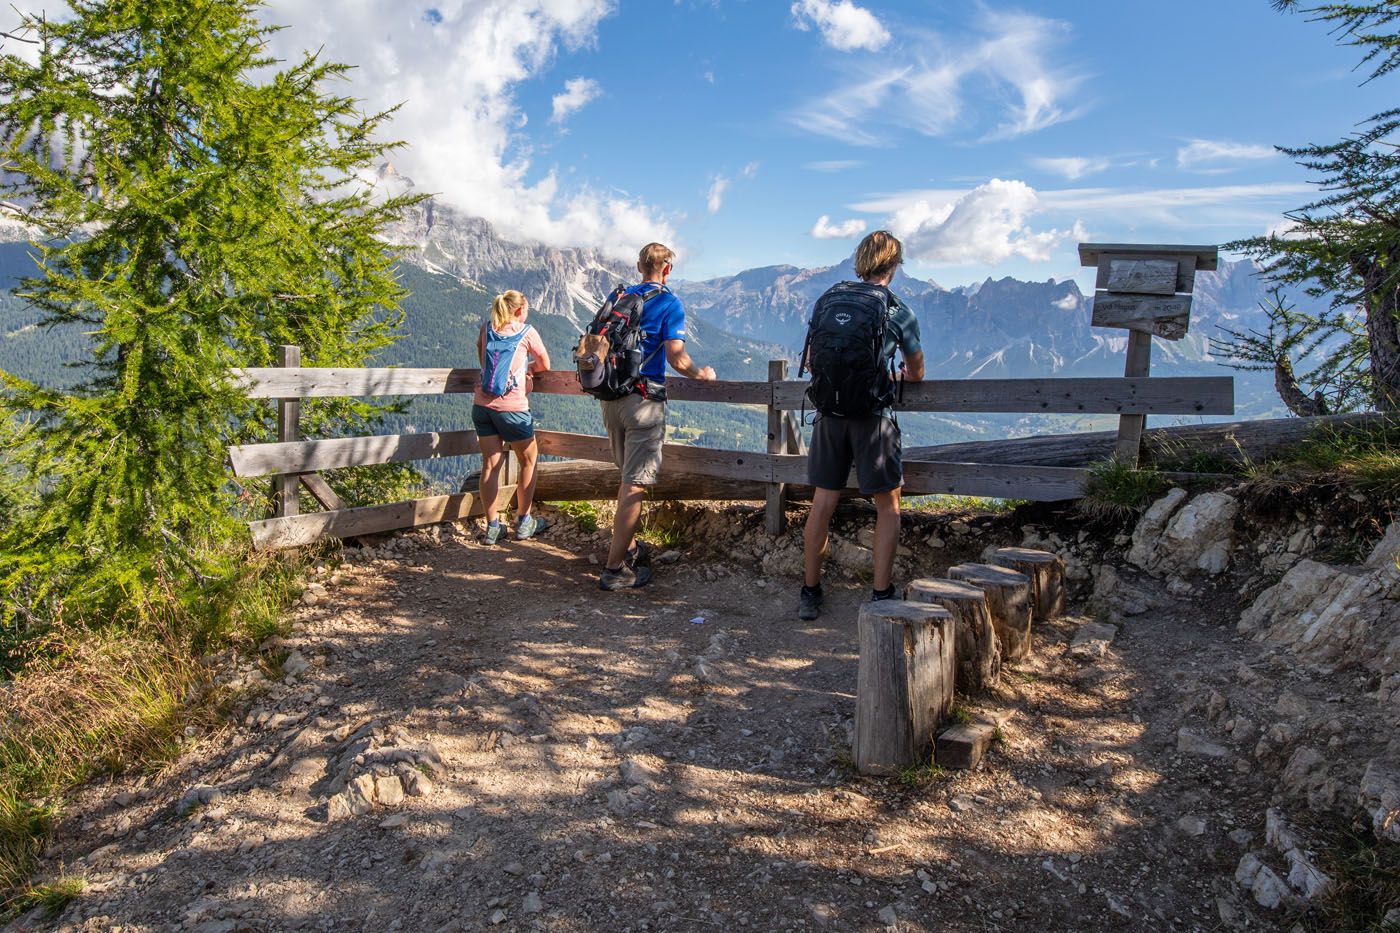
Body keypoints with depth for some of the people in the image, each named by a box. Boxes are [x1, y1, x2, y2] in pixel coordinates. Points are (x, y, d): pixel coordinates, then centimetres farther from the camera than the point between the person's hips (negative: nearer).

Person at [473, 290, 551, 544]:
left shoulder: (487, 329, 12)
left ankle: (492, 527, 11)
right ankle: (523, 522, 17)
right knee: (529, 459, 13)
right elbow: (545, 365, 9)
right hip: (511, 407, -4)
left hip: (481, 404, 4)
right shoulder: (527, 332, 0)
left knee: (490, 464, 9)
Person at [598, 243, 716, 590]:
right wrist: (702, 373, 5)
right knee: (636, 484, -3)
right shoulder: (669, 304, -6)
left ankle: (628, 547, 30)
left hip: (610, 397, 7)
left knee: (628, 476, 22)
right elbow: (676, 357, -14)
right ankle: (615, 568, -1)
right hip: (643, 399, -7)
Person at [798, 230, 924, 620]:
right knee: (888, 505, 8)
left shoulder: (828, 300, 7)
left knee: (823, 503, 10)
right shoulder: (899, 313, -2)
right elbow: (916, 372, 13)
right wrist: (902, 377, 36)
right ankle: (881, 596, 7)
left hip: (830, 412, 4)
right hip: (874, 415, -3)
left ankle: (809, 593, 17)